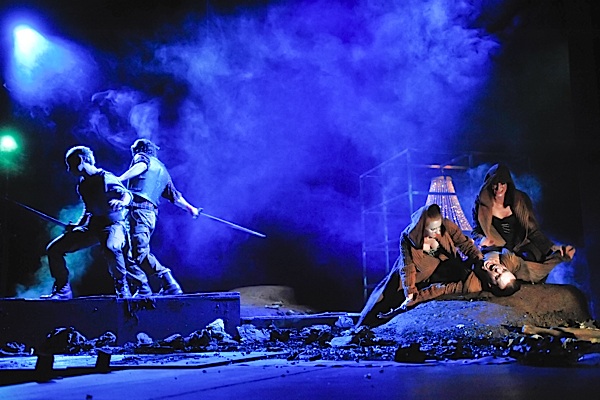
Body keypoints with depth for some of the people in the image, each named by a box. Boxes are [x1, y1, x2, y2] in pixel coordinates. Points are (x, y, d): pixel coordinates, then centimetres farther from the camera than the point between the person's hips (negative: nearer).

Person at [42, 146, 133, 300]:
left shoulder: (105, 178, -11)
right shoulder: (82, 184, 14)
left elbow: (127, 194, -24)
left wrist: (121, 203, -47)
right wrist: (77, 225, 13)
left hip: (113, 224, -8)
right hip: (92, 226, 8)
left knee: (110, 247, -42)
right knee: (54, 249, 1)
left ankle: (122, 288, -22)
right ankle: (62, 290, 11)